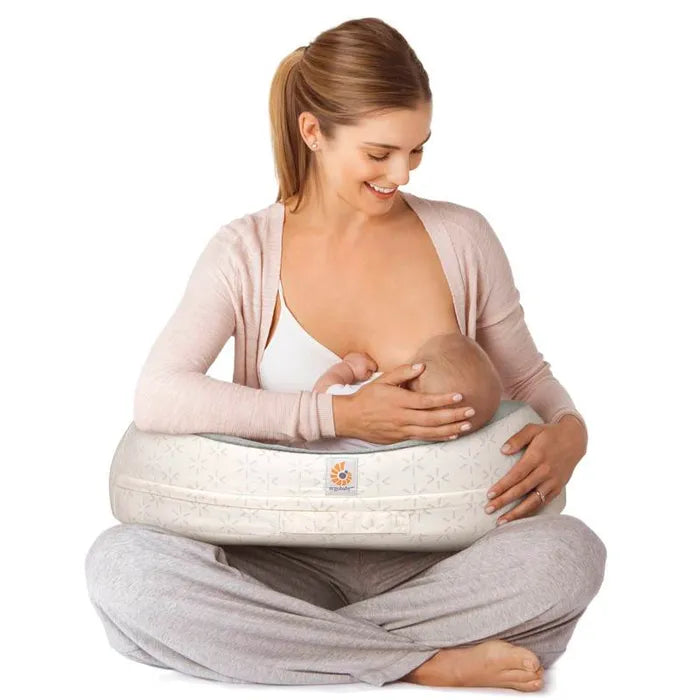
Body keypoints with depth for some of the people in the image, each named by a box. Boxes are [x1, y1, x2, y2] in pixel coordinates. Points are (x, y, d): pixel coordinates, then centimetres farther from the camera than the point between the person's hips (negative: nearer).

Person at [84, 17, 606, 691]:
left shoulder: (461, 238, 5)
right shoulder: (246, 252, 0)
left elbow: (529, 378, 15)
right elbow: (156, 397, -15)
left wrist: (569, 432, -10)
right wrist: (339, 415, -22)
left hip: (428, 558, 1)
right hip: (290, 556, 0)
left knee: (570, 553, -30)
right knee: (120, 563, -29)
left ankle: (289, 645, -22)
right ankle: (429, 661, -26)